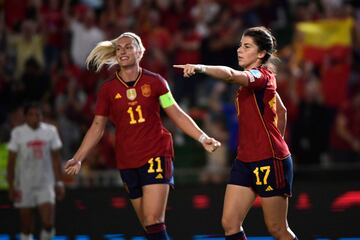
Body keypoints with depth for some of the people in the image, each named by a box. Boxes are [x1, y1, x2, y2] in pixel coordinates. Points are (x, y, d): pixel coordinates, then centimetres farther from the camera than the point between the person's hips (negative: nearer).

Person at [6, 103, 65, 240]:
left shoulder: (50, 131, 2)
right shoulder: (18, 133, -3)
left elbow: (56, 159, 8)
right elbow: (11, 162, -1)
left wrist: (59, 183, 4)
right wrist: (11, 186, -5)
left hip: (46, 184, 1)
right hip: (24, 186, -1)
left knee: (48, 223, -13)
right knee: (26, 228, 2)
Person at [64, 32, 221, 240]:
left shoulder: (154, 81, 0)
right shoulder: (108, 89, 5)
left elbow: (177, 115, 5)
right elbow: (97, 127, 11)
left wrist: (203, 137, -4)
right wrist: (78, 158, 5)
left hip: (156, 156, -3)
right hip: (127, 163, 3)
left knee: (153, 221, -15)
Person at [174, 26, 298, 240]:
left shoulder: (261, 76, -14)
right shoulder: (255, 80, 14)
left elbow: (231, 75, -37)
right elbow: (281, 111, 27)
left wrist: (201, 68, -52)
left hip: (270, 161, -9)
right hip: (245, 160, 9)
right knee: (229, 223, -3)